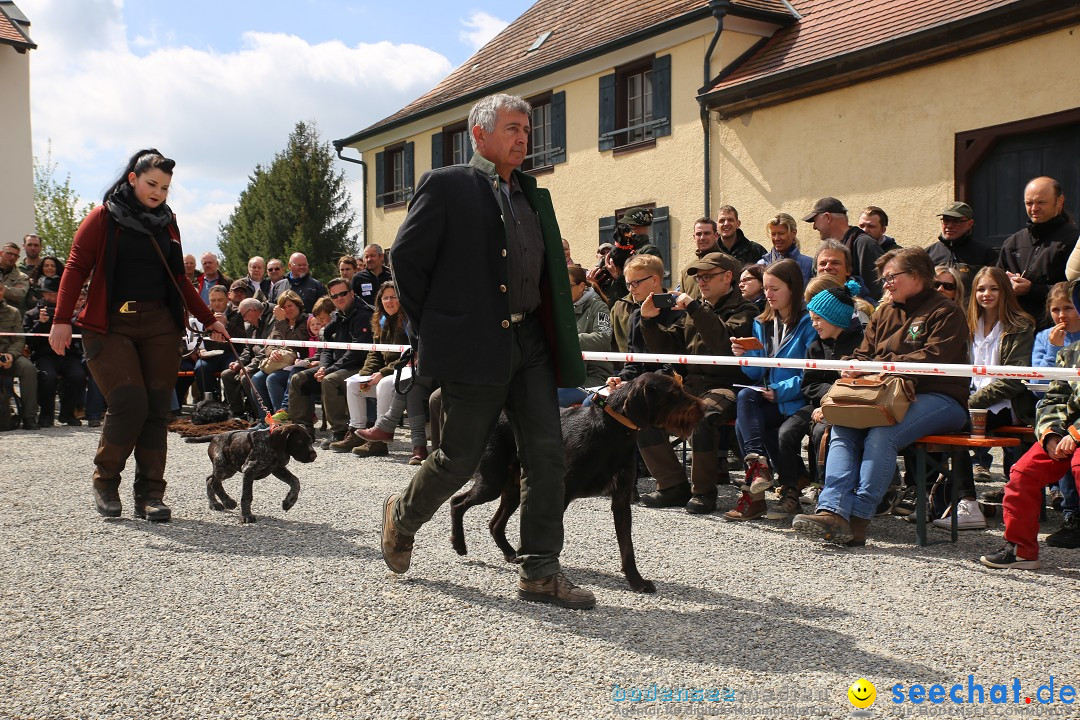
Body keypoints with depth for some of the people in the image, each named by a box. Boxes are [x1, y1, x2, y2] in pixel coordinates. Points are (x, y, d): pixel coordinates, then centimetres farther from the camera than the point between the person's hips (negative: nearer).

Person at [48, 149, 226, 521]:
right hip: (111, 326, -4)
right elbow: (76, 269, -5)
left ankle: (150, 494, 4)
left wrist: (209, 319, 18)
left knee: (156, 410, -1)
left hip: (159, 326, 4)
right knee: (129, 404, -14)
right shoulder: (104, 217, 0)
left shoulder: (167, 222, 14)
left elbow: (179, 280, 20)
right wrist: (62, 320, -14)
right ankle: (105, 480, 10)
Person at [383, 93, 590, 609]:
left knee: (547, 455, 0)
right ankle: (402, 515, 33)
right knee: (459, 459, 3)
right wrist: (430, 330, -4)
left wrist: (557, 339, 10)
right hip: (474, 347, -6)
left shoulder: (532, 194, 16)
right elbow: (407, 258, -4)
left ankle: (540, 572, 8)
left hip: (530, 344, 6)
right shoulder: (446, 185, -4)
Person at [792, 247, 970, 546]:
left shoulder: (946, 312, 3)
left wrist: (879, 365, -18)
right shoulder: (884, 314, 25)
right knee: (841, 429, -23)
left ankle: (858, 518, -34)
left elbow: (933, 359, -12)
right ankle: (833, 511, -36)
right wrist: (855, 369, -5)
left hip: (939, 399, -6)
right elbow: (863, 355, 21)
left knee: (882, 434, -34)